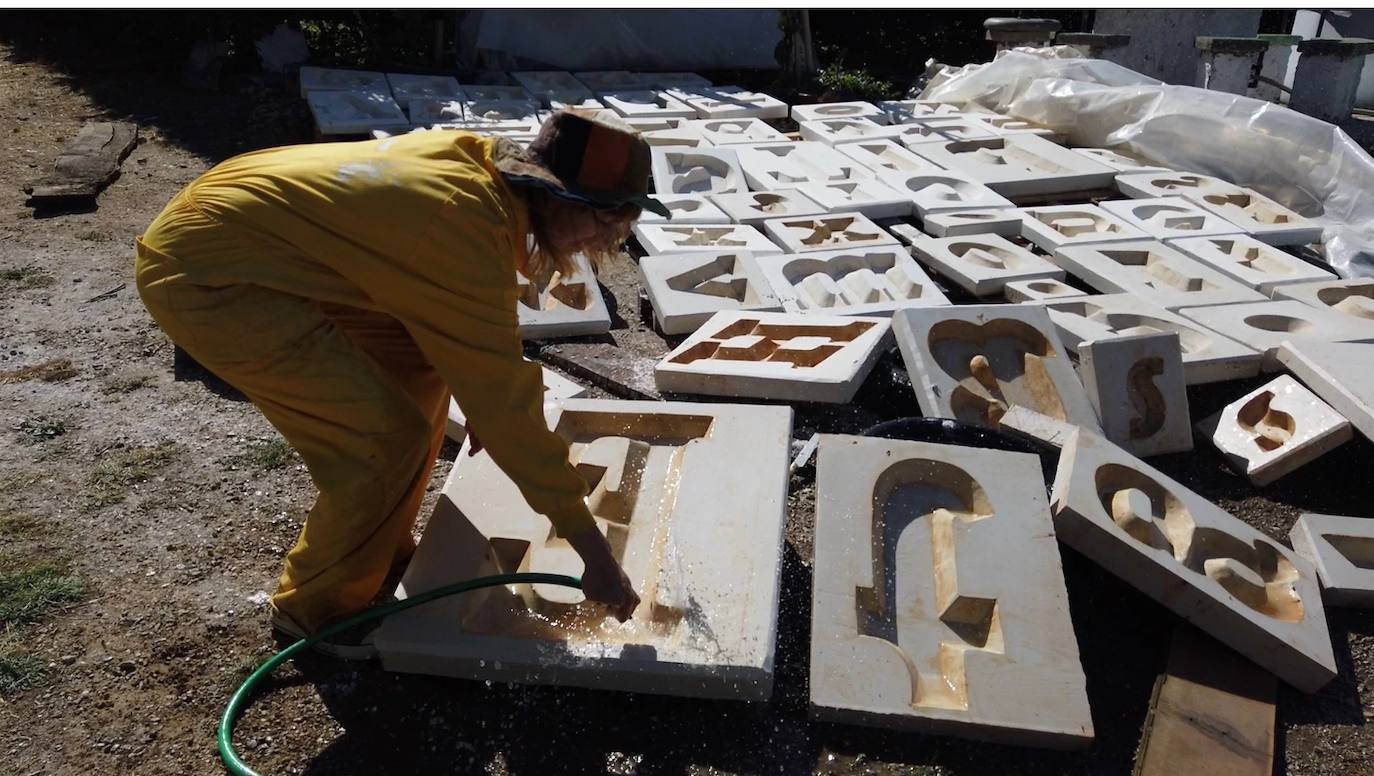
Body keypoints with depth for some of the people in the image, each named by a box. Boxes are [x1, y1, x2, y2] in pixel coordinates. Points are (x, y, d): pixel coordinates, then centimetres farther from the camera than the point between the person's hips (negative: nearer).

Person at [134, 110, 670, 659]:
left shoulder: (478, 162, -1)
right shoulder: (469, 229, -27)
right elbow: (504, 400, -25)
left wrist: (482, 401, 11)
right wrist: (592, 548, -19)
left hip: (250, 240, 10)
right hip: (202, 279, -9)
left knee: (422, 364, 9)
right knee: (389, 436, -14)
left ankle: (382, 552, 24)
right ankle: (317, 608, 10)